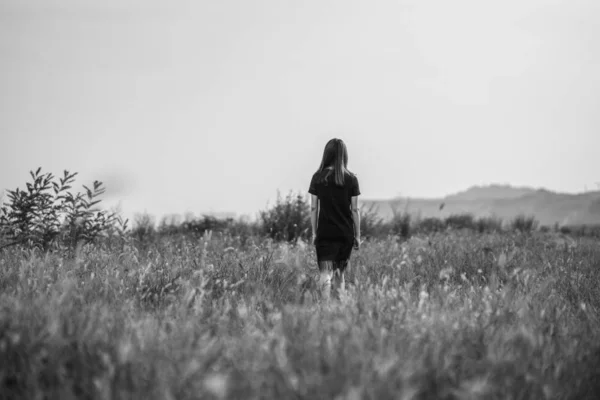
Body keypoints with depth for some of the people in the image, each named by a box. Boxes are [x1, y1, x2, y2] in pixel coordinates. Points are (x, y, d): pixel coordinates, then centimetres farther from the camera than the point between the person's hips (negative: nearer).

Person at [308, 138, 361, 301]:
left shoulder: (318, 177, -2)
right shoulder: (351, 179, -2)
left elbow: (313, 208, 0)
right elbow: (355, 210, 0)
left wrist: (314, 233, 8)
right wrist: (357, 235, 7)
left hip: (325, 232, -1)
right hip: (345, 232, 1)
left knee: (326, 273, -5)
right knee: (340, 273, 17)